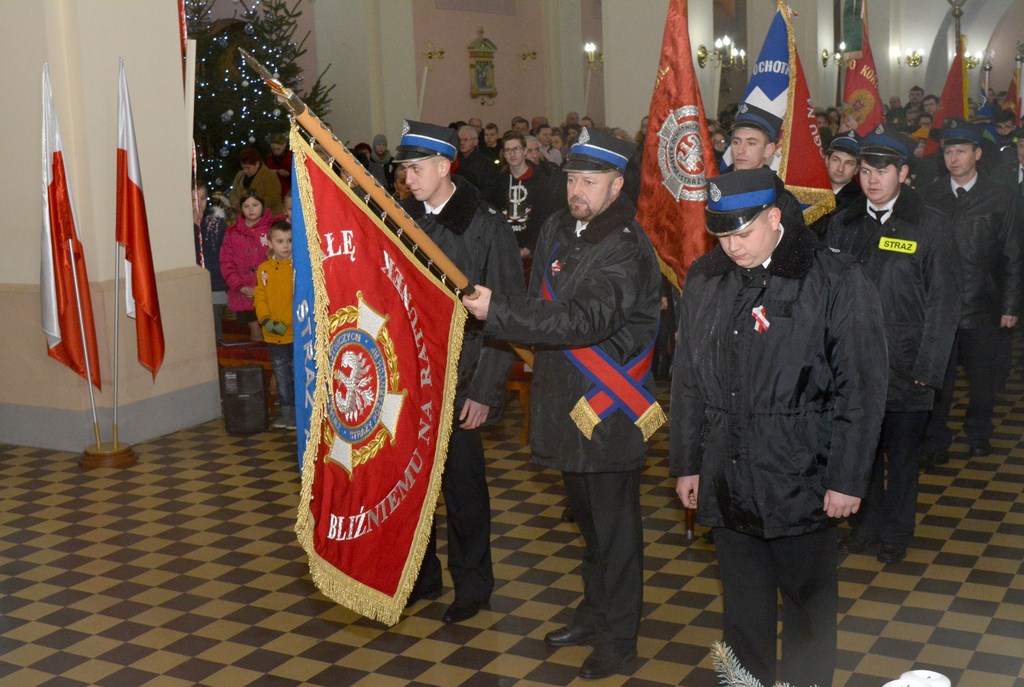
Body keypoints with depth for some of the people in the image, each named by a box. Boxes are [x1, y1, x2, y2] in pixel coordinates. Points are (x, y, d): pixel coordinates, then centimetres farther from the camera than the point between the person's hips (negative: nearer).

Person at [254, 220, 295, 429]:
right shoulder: (263, 269, 5)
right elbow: (260, 297, 7)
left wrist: (286, 323, -16)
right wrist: (266, 319, -8)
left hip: (296, 332, -4)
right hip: (273, 335, 4)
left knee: (298, 372, 2)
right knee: (281, 373, 14)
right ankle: (286, 409, 25)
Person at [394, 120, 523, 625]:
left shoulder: (487, 227, -9)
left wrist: (485, 390, -13)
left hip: (457, 382, -4)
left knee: (462, 481, 6)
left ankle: (472, 583, 24)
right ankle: (420, 576, 31)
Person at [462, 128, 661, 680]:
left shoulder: (626, 249, -18)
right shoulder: (558, 229, 8)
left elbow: (586, 320, -29)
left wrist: (499, 310, -29)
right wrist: (541, 348, 9)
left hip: (610, 409, -8)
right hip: (566, 401, 8)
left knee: (614, 526, 3)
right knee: (588, 518, 22)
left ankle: (618, 636, 19)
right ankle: (594, 613, 39)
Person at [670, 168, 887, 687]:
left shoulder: (836, 281, -10)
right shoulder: (703, 279, 4)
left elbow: (861, 388, -8)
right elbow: (687, 378, 10)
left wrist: (847, 479, -9)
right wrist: (685, 463, 11)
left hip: (799, 482, -4)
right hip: (725, 482, 4)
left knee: (808, 603, 12)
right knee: (743, 605, 16)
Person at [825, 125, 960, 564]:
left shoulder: (930, 228, -5)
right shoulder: (843, 224, 5)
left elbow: (943, 305, -6)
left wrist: (927, 370, -10)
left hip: (904, 371, -3)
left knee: (901, 457, 11)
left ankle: (895, 536, 30)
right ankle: (866, 525, 32)